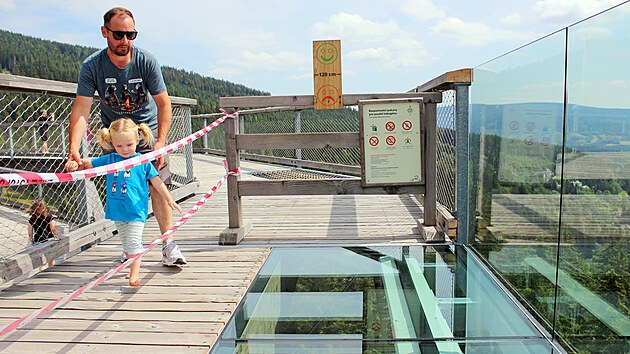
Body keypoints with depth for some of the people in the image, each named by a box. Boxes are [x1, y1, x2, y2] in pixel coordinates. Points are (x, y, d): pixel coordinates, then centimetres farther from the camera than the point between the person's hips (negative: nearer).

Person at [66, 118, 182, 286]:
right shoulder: (109, 160, 4)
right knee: (126, 244, 17)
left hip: (136, 210, -4)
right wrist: (75, 163, -16)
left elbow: (157, 182, -1)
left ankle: (134, 275, -3)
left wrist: (169, 200, 1)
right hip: (117, 210, 5)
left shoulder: (143, 161, -4)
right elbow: (88, 163, 7)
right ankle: (132, 269, 33)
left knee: (134, 242, -8)